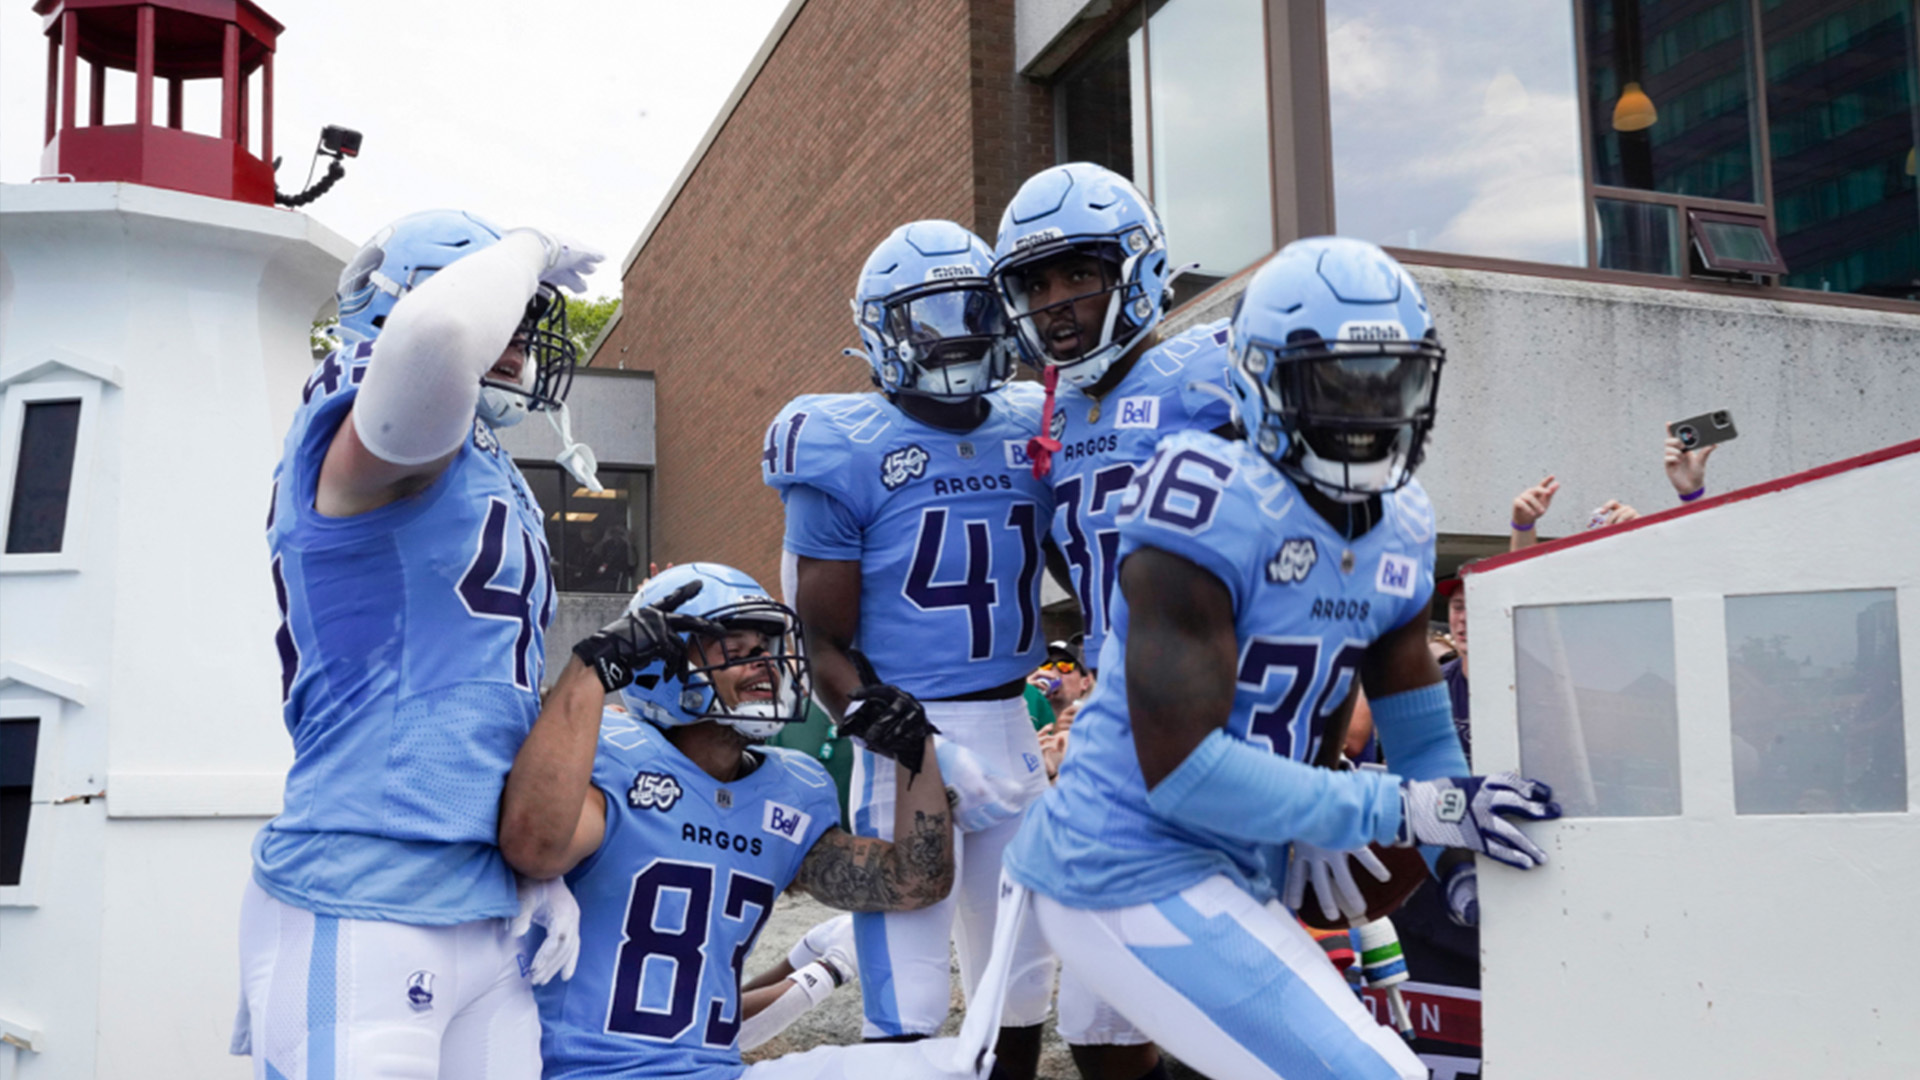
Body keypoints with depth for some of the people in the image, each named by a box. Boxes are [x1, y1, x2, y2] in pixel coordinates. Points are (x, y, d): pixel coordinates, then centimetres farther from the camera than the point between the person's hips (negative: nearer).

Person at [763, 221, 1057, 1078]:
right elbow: (821, 636, -6)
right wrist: (867, 711, -23)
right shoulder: (846, 450, -7)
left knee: (1021, 978, 17)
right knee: (909, 1006, -5)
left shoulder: (1032, 431, 8)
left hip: (1012, 726, 6)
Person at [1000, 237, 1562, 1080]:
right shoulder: (1215, 502, -22)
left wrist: (1472, 874, -6)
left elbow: (1422, 736, 10)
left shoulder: (1402, 530, 6)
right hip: (1134, 875, -9)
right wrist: (1413, 809, -26)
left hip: (1232, 872, 10)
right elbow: (1181, 767, -25)